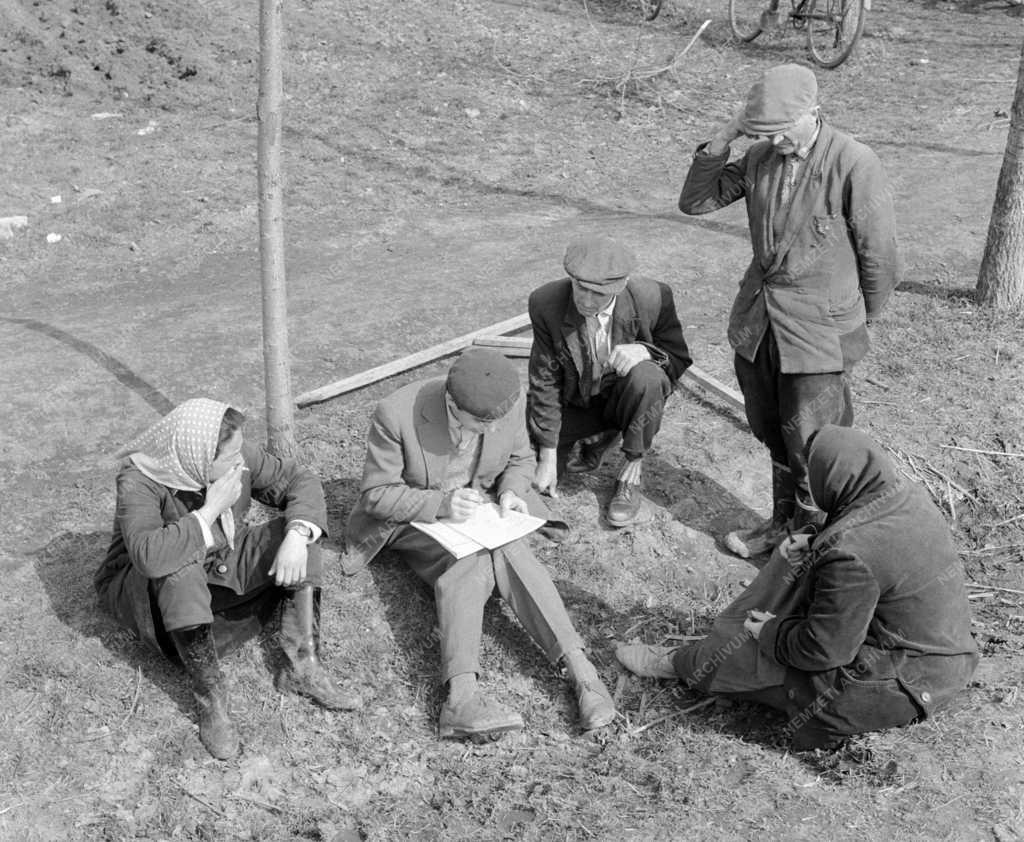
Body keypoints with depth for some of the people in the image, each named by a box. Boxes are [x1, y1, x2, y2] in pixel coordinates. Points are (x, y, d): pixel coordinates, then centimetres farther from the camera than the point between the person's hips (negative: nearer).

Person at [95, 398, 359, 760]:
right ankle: (210, 702, -26)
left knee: (298, 529, -15)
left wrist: (298, 534, -28)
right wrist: (210, 511, -38)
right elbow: (149, 556, -45)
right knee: (181, 568, -40)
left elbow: (298, 480, -10)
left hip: (223, 572, 5)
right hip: (149, 591, -5)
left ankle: (303, 668, -18)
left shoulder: (238, 456, -17)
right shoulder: (138, 480, -30)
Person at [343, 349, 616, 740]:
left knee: (508, 550, -30)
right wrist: (441, 504, -33)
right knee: (470, 562, -32)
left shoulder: (508, 404, -15)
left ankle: (577, 666, -38)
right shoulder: (396, 414, -26)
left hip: (479, 504, 3)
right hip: (414, 517, -3)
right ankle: (462, 695, -46)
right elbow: (376, 494, -18)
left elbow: (520, 458, 6)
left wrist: (510, 491, -16)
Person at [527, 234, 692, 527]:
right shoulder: (546, 302, -21)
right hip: (576, 401, 2)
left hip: (625, 397, -2)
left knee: (647, 378, -36)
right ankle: (598, 439, 12)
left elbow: (679, 359, -8)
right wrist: (548, 457, -15)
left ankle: (632, 473, -13)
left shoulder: (652, 297, -24)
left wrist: (644, 350, -33)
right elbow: (545, 381, -14)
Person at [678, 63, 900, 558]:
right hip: (757, 320, 6)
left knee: (811, 447, 3)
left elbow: (879, 257, -8)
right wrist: (722, 139, -8)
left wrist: (860, 323, 3)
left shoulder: (854, 165, -16)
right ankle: (785, 520, 39)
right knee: (770, 433, 18)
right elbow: (694, 202, 5)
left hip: (819, 330, -6)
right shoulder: (760, 156, 0)